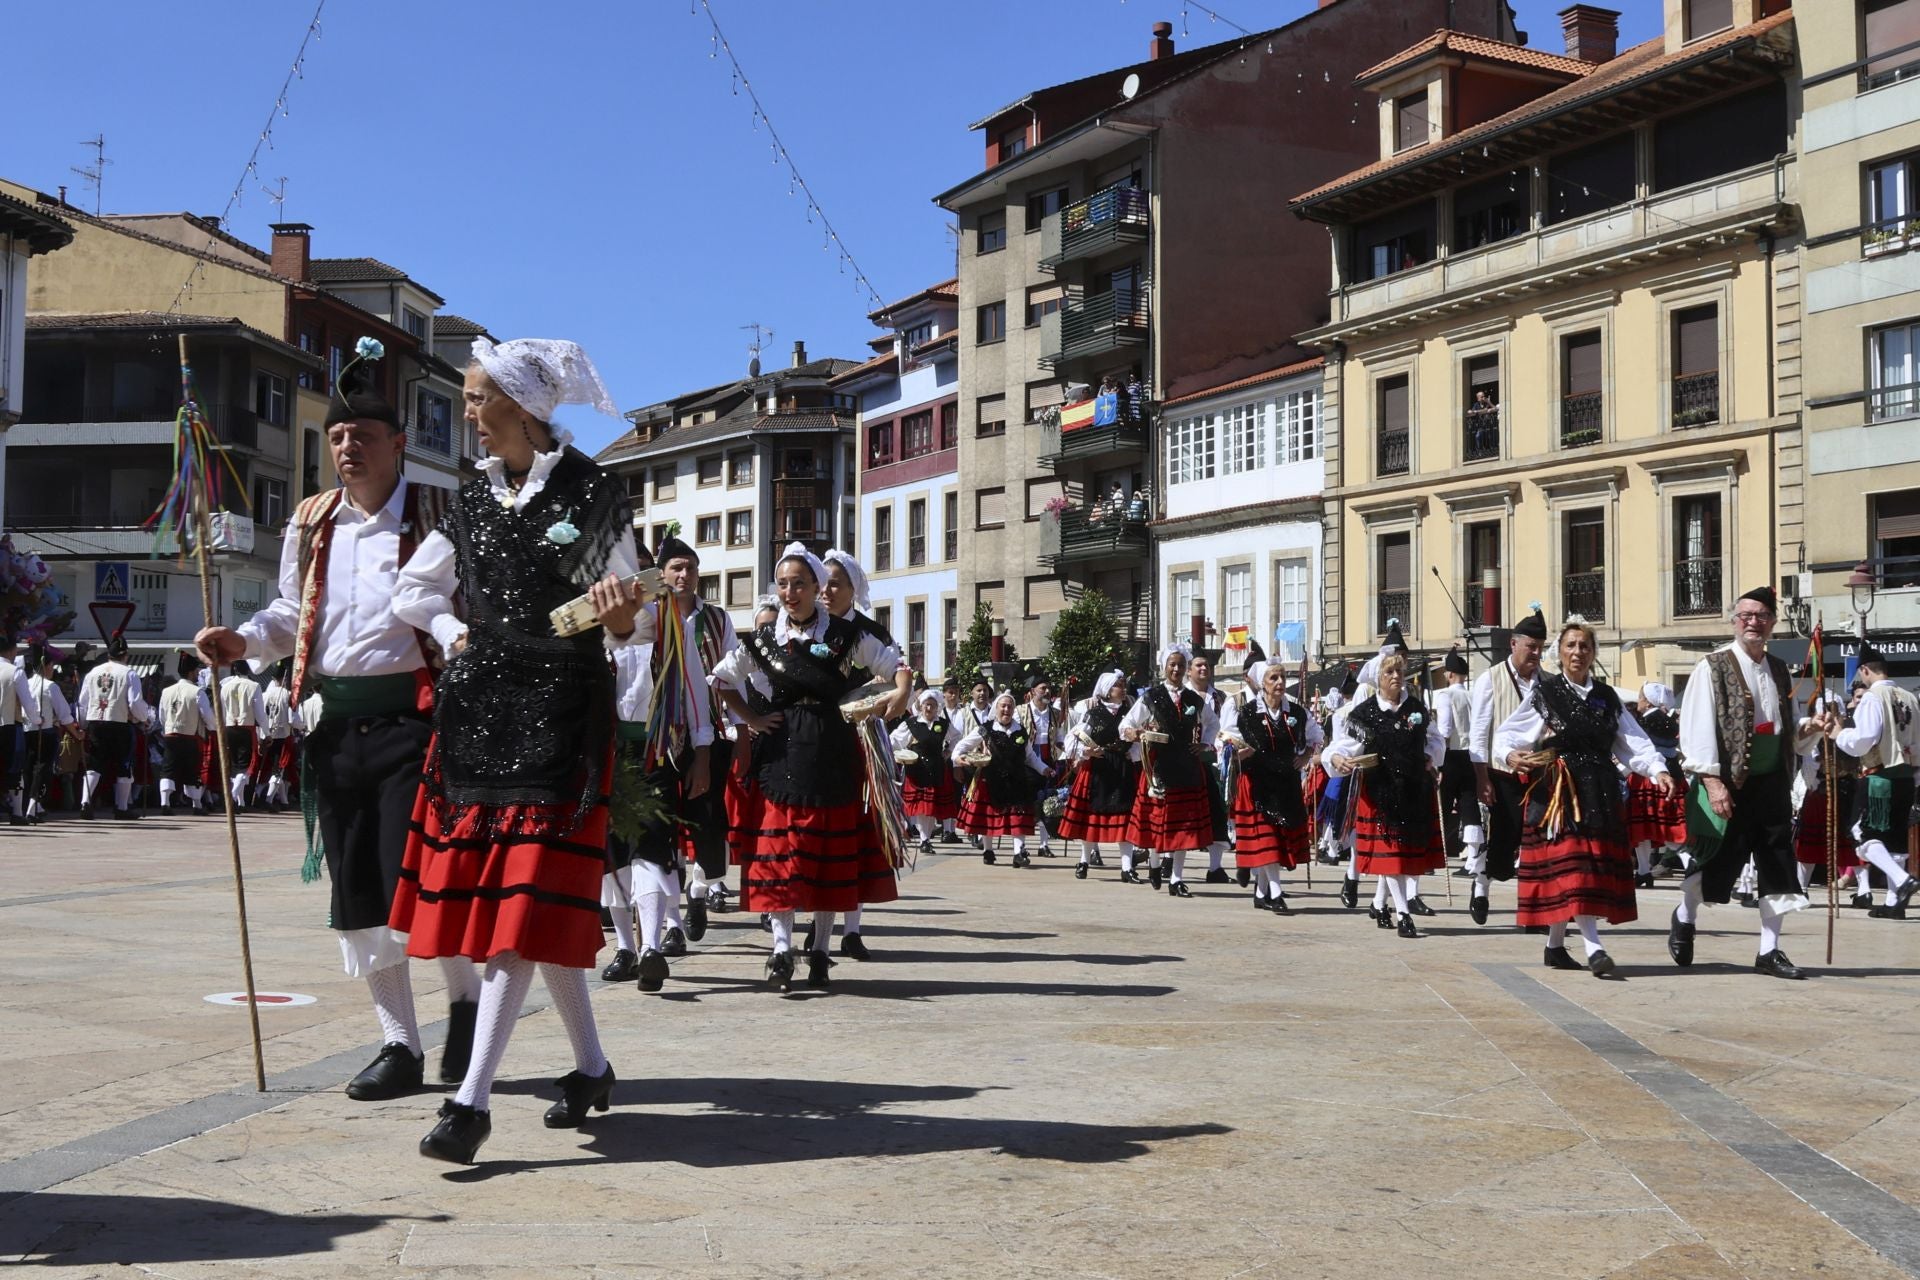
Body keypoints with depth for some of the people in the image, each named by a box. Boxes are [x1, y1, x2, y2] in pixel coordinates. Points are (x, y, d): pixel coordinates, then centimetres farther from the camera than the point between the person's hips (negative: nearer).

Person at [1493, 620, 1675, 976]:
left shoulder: (1607, 698, 13)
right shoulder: (1545, 693, 2)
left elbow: (1633, 743, 6)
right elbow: (1506, 733, -2)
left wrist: (1657, 770, -11)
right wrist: (1509, 755, -24)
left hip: (1599, 793, 5)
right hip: (1557, 791, -5)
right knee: (1571, 866, -13)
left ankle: (1555, 946, 18)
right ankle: (1593, 949, -20)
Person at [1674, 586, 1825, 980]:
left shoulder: (1779, 671, 13)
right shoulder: (1712, 667, -7)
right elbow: (1697, 727, -13)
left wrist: (1808, 730, 0)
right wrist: (1712, 781, -19)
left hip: (1772, 783, 6)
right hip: (1729, 783, -5)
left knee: (1778, 865, 3)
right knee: (1716, 859, 3)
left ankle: (1769, 950, 11)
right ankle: (1684, 917, 31)